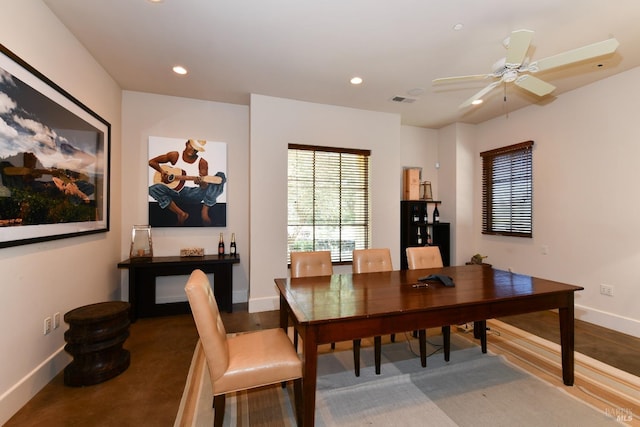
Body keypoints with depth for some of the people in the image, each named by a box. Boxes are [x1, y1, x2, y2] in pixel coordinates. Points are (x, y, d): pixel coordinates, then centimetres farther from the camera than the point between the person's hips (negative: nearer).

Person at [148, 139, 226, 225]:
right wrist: (162, 171, -7)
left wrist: (201, 182, -32)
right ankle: (181, 214, -20)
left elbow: (205, 186, -8)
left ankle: (205, 210, -22)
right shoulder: (175, 156, 4)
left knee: (221, 176, -21)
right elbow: (151, 161, 10)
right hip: (175, 192, 1)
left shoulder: (202, 162, -1)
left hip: (193, 194, -1)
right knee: (153, 189, -29)